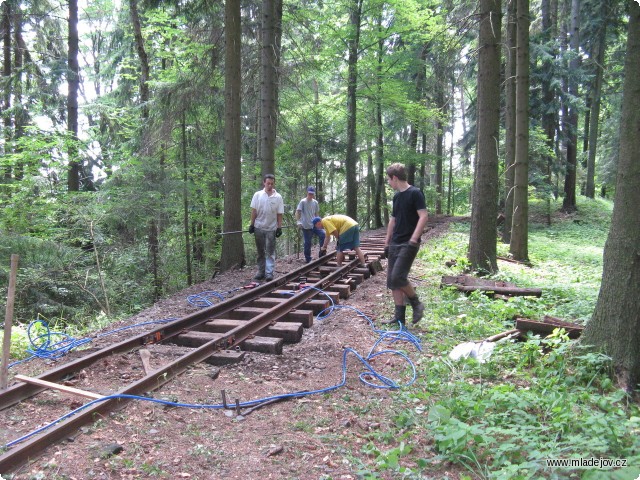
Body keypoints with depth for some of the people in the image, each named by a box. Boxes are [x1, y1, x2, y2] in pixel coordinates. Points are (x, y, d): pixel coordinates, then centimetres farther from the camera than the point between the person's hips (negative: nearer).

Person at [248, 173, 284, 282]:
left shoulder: (278, 197, -1)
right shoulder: (258, 195, 1)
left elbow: (279, 214, -1)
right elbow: (254, 211, 3)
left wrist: (279, 228, -6)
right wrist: (252, 224, 0)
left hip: (271, 228, -2)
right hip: (259, 228, 2)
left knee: (270, 252, 0)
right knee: (260, 252, 11)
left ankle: (269, 273, 1)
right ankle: (261, 272, 20)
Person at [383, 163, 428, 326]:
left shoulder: (415, 193, -10)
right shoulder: (397, 196, 15)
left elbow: (424, 217, -17)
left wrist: (413, 240, -22)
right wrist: (387, 242, 19)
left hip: (408, 244, -8)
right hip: (395, 244, 9)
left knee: (398, 277, -18)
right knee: (392, 281, 5)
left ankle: (416, 304, 5)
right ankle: (399, 317, 11)